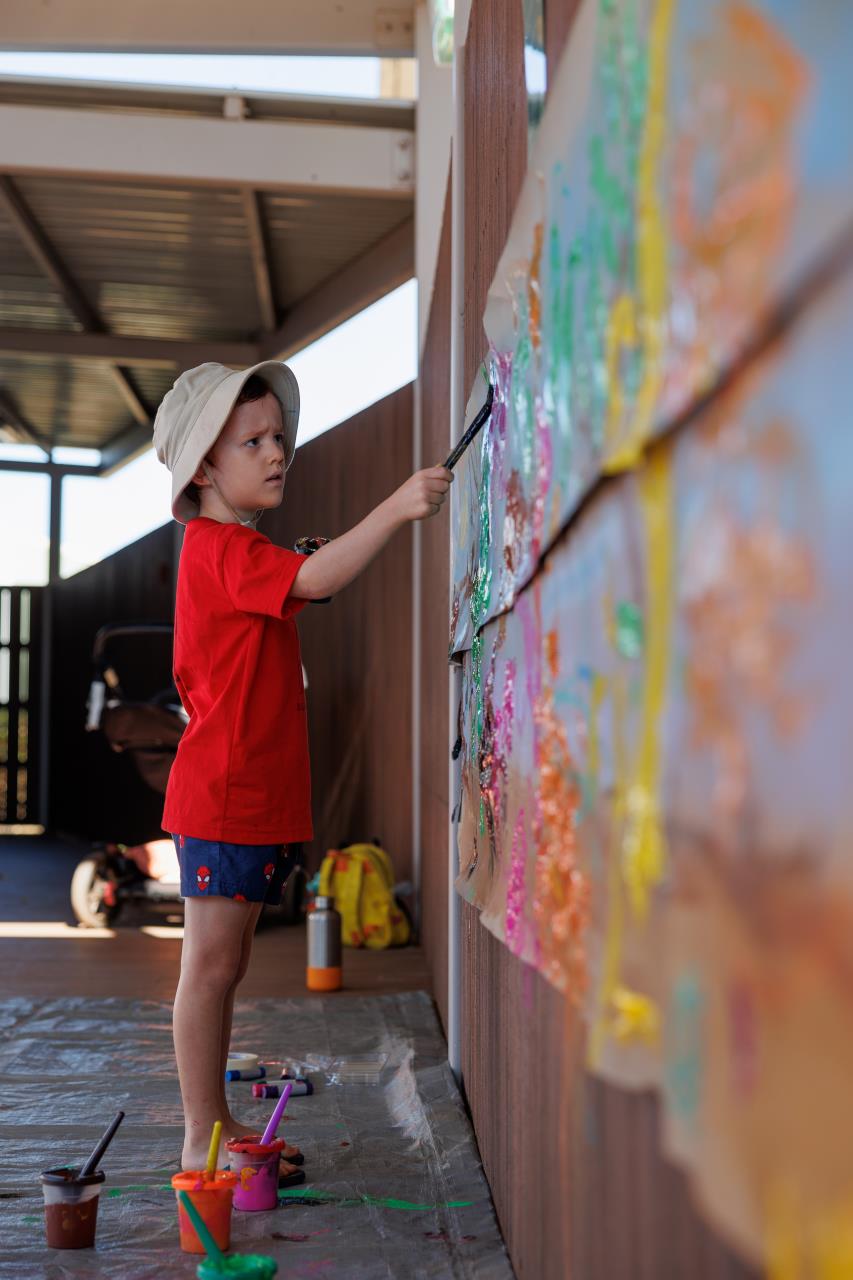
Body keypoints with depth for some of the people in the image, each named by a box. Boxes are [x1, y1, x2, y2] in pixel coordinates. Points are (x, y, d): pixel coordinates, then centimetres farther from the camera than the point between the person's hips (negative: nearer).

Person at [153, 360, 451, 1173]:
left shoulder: (228, 553, 20)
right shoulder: (220, 548, -12)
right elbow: (313, 579, -30)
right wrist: (395, 508, -38)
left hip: (257, 799, 10)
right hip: (224, 799, -10)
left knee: (224, 967, 15)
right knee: (211, 966, -3)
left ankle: (216, 1127, 24)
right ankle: (202, 1140, 5)